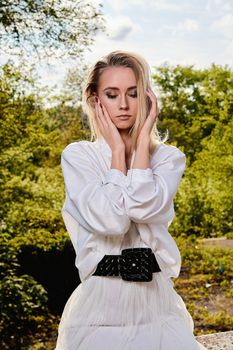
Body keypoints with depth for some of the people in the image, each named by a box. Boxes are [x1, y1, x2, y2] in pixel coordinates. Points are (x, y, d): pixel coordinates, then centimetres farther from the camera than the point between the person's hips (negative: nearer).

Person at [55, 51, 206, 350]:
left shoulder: (169, 157, 2)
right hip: (100, 301, -1)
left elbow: (145, 207, -19)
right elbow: (110, 221, -19)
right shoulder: (77, 155, -3)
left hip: (157, 297, 2)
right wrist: (117, 149, -10)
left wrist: (143, 139, -9)